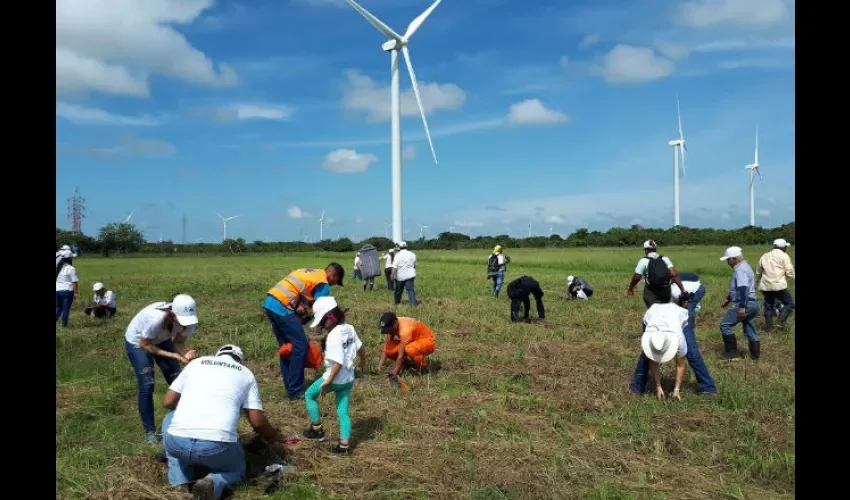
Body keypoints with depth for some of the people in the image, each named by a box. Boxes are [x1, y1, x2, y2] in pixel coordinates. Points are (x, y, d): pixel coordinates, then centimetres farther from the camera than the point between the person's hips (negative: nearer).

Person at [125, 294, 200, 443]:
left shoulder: (188, 320, -29)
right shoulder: (156, 318, -44)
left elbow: (178, 343, -17)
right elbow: (145, 344, -28)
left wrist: (187, 353, -39)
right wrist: (174, 356, -34)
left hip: (161, 340, 5)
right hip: (137, 341, -4)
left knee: (176, 381, 0)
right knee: (146, 385, -10)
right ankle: (149, 431, 6)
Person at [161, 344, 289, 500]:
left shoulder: (197, 362, 21)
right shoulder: (245, 373, 18)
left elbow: (167, 402, 23)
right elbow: (257, 421, 12)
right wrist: (273, 436, 33)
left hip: (176, 441, 1)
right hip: (217, 445, -1)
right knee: (237, 469, 33)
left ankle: (179, 483, 21)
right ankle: (215, 483, -4)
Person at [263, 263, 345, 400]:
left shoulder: (308, 271, 24)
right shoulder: (323, 284, -1)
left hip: (269, 302, 9)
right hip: (282, 307, -9)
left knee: (286, 347, 15)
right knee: (300, 346, -4)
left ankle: (290, 388, 21)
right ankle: (295, 391, 0)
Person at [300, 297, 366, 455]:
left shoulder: (333, 336, -23)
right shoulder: (349, 328, 1)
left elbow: (338, 363, -27)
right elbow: (361, 348, 11)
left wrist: (328, 382, -21)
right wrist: (363, 365, 28)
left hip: (335, 377, -8)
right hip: (349, 378, 8)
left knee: (309, 395, 16)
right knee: (343, 412, 14)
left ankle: (317, 430, 21)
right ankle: (343, 445, 15)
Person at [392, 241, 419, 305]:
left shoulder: (397, 255, -7)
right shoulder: (412, 254, 5)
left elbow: (394, 267, -13)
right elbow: (415, 265, 15)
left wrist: (393, 276, -9)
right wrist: (414, 272, 31)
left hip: (400, 276, -1)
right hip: (410, 276, 1)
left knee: (398, 290, 14)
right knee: (411, 289, -3)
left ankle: (397, 301, 28)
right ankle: (413, 302, -13)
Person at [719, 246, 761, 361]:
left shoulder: (740, 270, -17)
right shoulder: (744, 266, 18)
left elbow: (743, 289, -27)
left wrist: (742, 307, -31)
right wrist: (728, 299, 28)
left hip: (746, 304, -11)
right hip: (752, 303, 11)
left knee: (725, 324, -5)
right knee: (750, 330, 16)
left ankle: (732, 352, -1)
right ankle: (755, 354, 21)